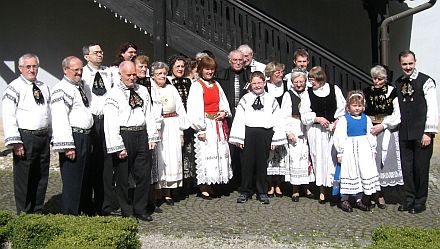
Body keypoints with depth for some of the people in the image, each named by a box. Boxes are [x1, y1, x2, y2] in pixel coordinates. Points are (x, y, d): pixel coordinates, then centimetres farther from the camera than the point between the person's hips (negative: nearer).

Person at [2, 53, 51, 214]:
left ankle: (37, 212, 27)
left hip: (43, 137, 6)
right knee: (23, 179, 2)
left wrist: (49, 137, 13)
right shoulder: (14, 88, -5)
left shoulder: (44, 87, 15)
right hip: (25, 138, -6)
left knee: (41, 178, 14)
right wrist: (15, 142, -18)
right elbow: (8, 117, -12)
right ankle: (23, 214, 15)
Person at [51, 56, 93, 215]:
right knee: (72, 181, -3)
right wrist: (67, 146, -24)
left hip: (86, 138, 9)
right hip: (73, 138, -9)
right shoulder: (61, 90, -11)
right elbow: (60, 119, -19)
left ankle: (84, 213, 31)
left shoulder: (83, 88, 18)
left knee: (85, 180, 18)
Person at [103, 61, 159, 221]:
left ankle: (140, 210, 21)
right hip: (123, 135, -5)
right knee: (123, 177, 4)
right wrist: (118, 146, -14)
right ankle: (127, 212, 17)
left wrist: (152, 137, 6)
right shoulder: (114, 95, -4)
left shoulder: (143, 91, 13)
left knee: (144, 174, 8)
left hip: (141, 135, 5)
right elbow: (111, 123, -9)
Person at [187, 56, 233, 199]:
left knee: (220, 152, 6)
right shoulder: (197, 86, -6)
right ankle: (204, 188, -1)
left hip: (218, 124, 7)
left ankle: (210, 185, 15)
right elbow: (194, 109, -12)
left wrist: (224, 112, -3)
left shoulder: (216, 85, 15)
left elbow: (224, 103, 20)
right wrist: (200, 129, -16)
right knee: (205, 154, -9)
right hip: (205, 125, -7)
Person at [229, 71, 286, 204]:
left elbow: (277, 121, 7)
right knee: (247, 162, 3)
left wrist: (275, 139, 1)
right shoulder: (245, 99, 6)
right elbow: (239, 119, 2)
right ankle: (245, 191, 15)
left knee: (262, 163, 8)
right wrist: (239, 138, -5)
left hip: (265, 133, 1)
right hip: (248, 133, 0)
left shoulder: (271, 100, 8)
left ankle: (262, 192, 18)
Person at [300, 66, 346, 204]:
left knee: (334, 156, 0)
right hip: (316, 130, 0)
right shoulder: (307, 93, 4)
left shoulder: (334, 89, 6)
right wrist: (318, 119, -14)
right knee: (319, 157, 0)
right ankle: (322, 190, 8)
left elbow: (342, 107, 5)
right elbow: (304, 115, 0)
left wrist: (337, 121, -9)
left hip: (334, 129, 0)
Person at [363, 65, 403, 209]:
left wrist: (383, 125, -12)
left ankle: (380, 194, 13)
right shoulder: (367, 92, 3)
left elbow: (397, 115, -4)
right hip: (370, 131, 1)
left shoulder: (392, 92, -3)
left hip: (387, 132, -1)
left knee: (385, 161, 0)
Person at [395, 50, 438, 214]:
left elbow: (432, 108, -8)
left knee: (421, 168, 3)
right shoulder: (398, 83, 11)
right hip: (404, 134, 5)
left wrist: (428, 132, -12)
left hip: (421, 134, -5)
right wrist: (397, 128, 8)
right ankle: (409, 199, 23)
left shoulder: (426, 81, -5)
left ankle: (420, 202, 16)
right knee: (407, 168, 10)